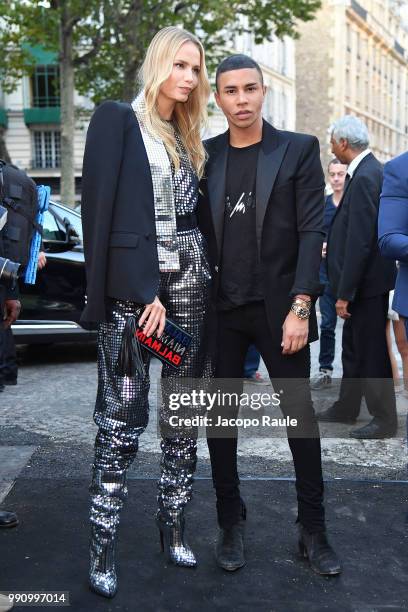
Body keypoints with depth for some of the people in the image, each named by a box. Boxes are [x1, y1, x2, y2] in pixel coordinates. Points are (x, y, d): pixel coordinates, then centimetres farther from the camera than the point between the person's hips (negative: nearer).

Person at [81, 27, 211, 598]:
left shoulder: (188, 138, 18)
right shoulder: (117, 119, -1)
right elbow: (101, 210, -10)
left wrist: (205, 279, 6)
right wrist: (144, 293, -17)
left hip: (190, 282, 6)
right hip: (133, 287, -6)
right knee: (122, 418, -5)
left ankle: (173, 524, 21)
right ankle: (103, 544, 8)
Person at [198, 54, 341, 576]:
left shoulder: (299, 150, 1)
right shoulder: (204, 155, 7)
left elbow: (311, 232, -5)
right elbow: (198, 231, 8)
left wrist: (300, 307, -12)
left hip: (279, 308, -2)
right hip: (220, 309, 2)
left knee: (301, 415, 4)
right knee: (221, 418, 8)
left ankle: (313, 529, 19)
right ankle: (230, 523, 23)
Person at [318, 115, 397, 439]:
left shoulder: (365, 177, -21)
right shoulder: (369, 170, 10)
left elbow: (360, 241, -25)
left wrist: (345, 293, -23)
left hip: (367, 282, -10)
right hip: (362, 281, 10)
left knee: (372, 352, 2)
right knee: (353, 348, 20)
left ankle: (384, 420, 15)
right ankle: (346, 408, 34)